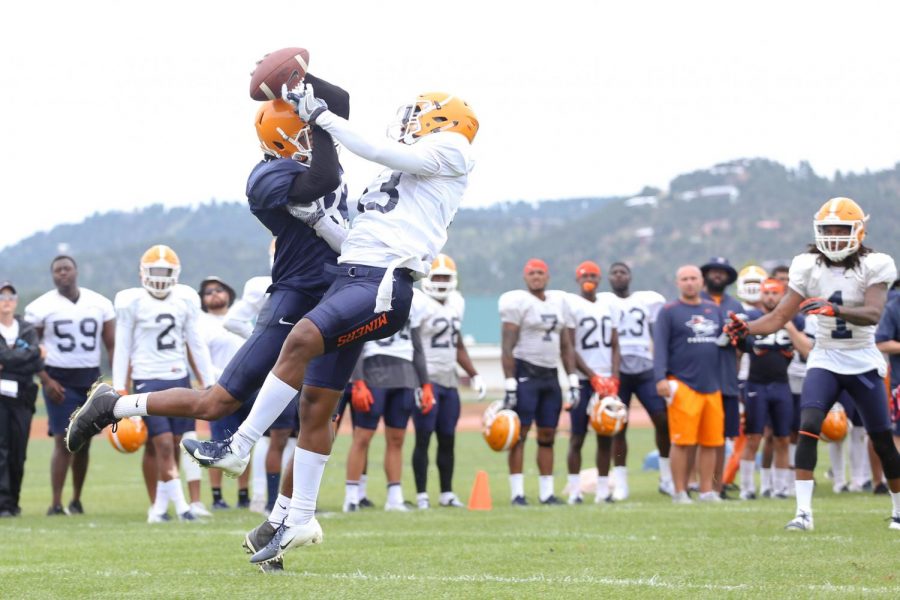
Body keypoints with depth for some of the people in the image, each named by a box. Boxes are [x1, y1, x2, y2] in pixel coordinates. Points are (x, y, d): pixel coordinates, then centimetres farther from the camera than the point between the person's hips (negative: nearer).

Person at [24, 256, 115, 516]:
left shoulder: (99, 304, 5)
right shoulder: (41, 307, -3)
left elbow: (112, 346, 7)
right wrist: (46, 381, -13)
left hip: (91, 378, 3)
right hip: (59, 380, -3)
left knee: (83, 442, 8)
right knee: (64, 441, -12)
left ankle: (76, 500, 20)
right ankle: (56, 503, -11)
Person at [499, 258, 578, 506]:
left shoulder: (558, 302, 13)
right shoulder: (518, 302, -6)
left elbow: (566, 346, 17)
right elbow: (507, 347, -10)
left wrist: (573, 381, 10)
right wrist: (510, 384, -16)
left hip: (550, 375, 6)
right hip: (525, 372, -6)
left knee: (547, 436, 8)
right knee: (520, 433, -7)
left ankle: (547, 492, 12)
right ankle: (517, 493, -7)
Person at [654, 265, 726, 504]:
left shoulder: (713, 309, 16)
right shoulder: (669, 312, -1)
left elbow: (722, 341, 24)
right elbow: (660, 347, -7)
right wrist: (661, 378, -16)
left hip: (711, 385, 5)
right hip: (683, 384, -5)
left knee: (711, 441, 5)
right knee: (682, 441, -6)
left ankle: (707, 490, 13)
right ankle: (680, 491, 0)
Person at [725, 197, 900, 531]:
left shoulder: (873, 266, -10)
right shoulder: (810, 268, -3)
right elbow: (779, 317, -3)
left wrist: (835, 309, -42)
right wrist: (748, 328, -22)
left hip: (864, 364, -1)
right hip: (825, 362, 1)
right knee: (808, 428, -21)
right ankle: (803, 512, -23)